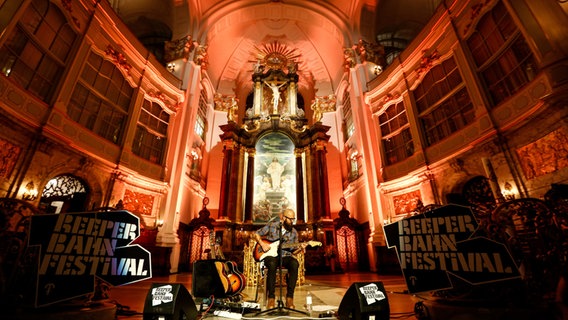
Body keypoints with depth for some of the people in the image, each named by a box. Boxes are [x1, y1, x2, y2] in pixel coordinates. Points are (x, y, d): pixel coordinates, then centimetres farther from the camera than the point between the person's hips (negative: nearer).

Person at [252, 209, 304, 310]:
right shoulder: (272, 225, -1)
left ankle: (289, 297, -22)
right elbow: (256, 234, 7)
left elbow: (292, 251, 11)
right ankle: (271, 297, -23)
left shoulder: (294, 233, 6)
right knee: (272, 264, -38)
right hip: (270, 255, -2)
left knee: (294, 264, -31)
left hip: (285, 256, 2)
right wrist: (262, 244, -8)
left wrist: (299, 248, -10)